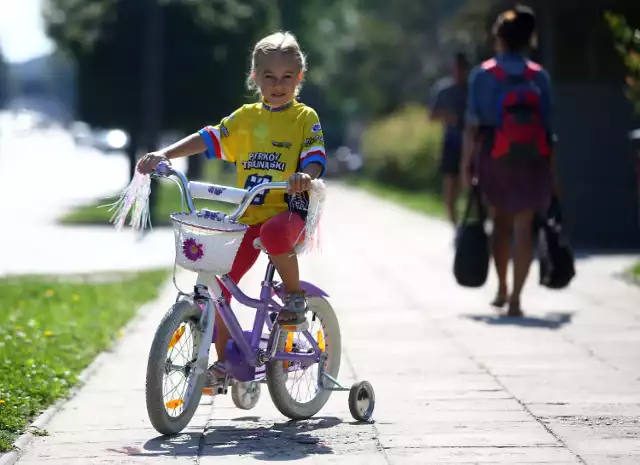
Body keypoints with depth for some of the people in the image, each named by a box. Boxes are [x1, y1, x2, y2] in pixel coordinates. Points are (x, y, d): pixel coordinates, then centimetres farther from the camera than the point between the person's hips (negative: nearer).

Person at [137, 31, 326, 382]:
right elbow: (208, 139, 7)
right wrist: (163, 154, -5)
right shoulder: (245, 117, 13)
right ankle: (222, 360, 10)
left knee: (274, 233, -40)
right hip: (248, 216, 4)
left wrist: (306, 175, -31)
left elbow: (315, 157, -7)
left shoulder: (305, 118, 3)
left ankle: (295, 294, -13)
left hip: (289, 211, -4)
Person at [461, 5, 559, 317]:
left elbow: (473, 124, -6)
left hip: (494, 157, 0)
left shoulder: (483, 74, -2)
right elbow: (547, 126, 0)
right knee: (523, 227, 1)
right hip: (531, 160, 0)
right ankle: (515, 298, -6)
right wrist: (552, 171, 7)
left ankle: (502, 289, 25)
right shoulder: (539, 76, 1)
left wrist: (466, 164, 0)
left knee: (500, 221, 19)